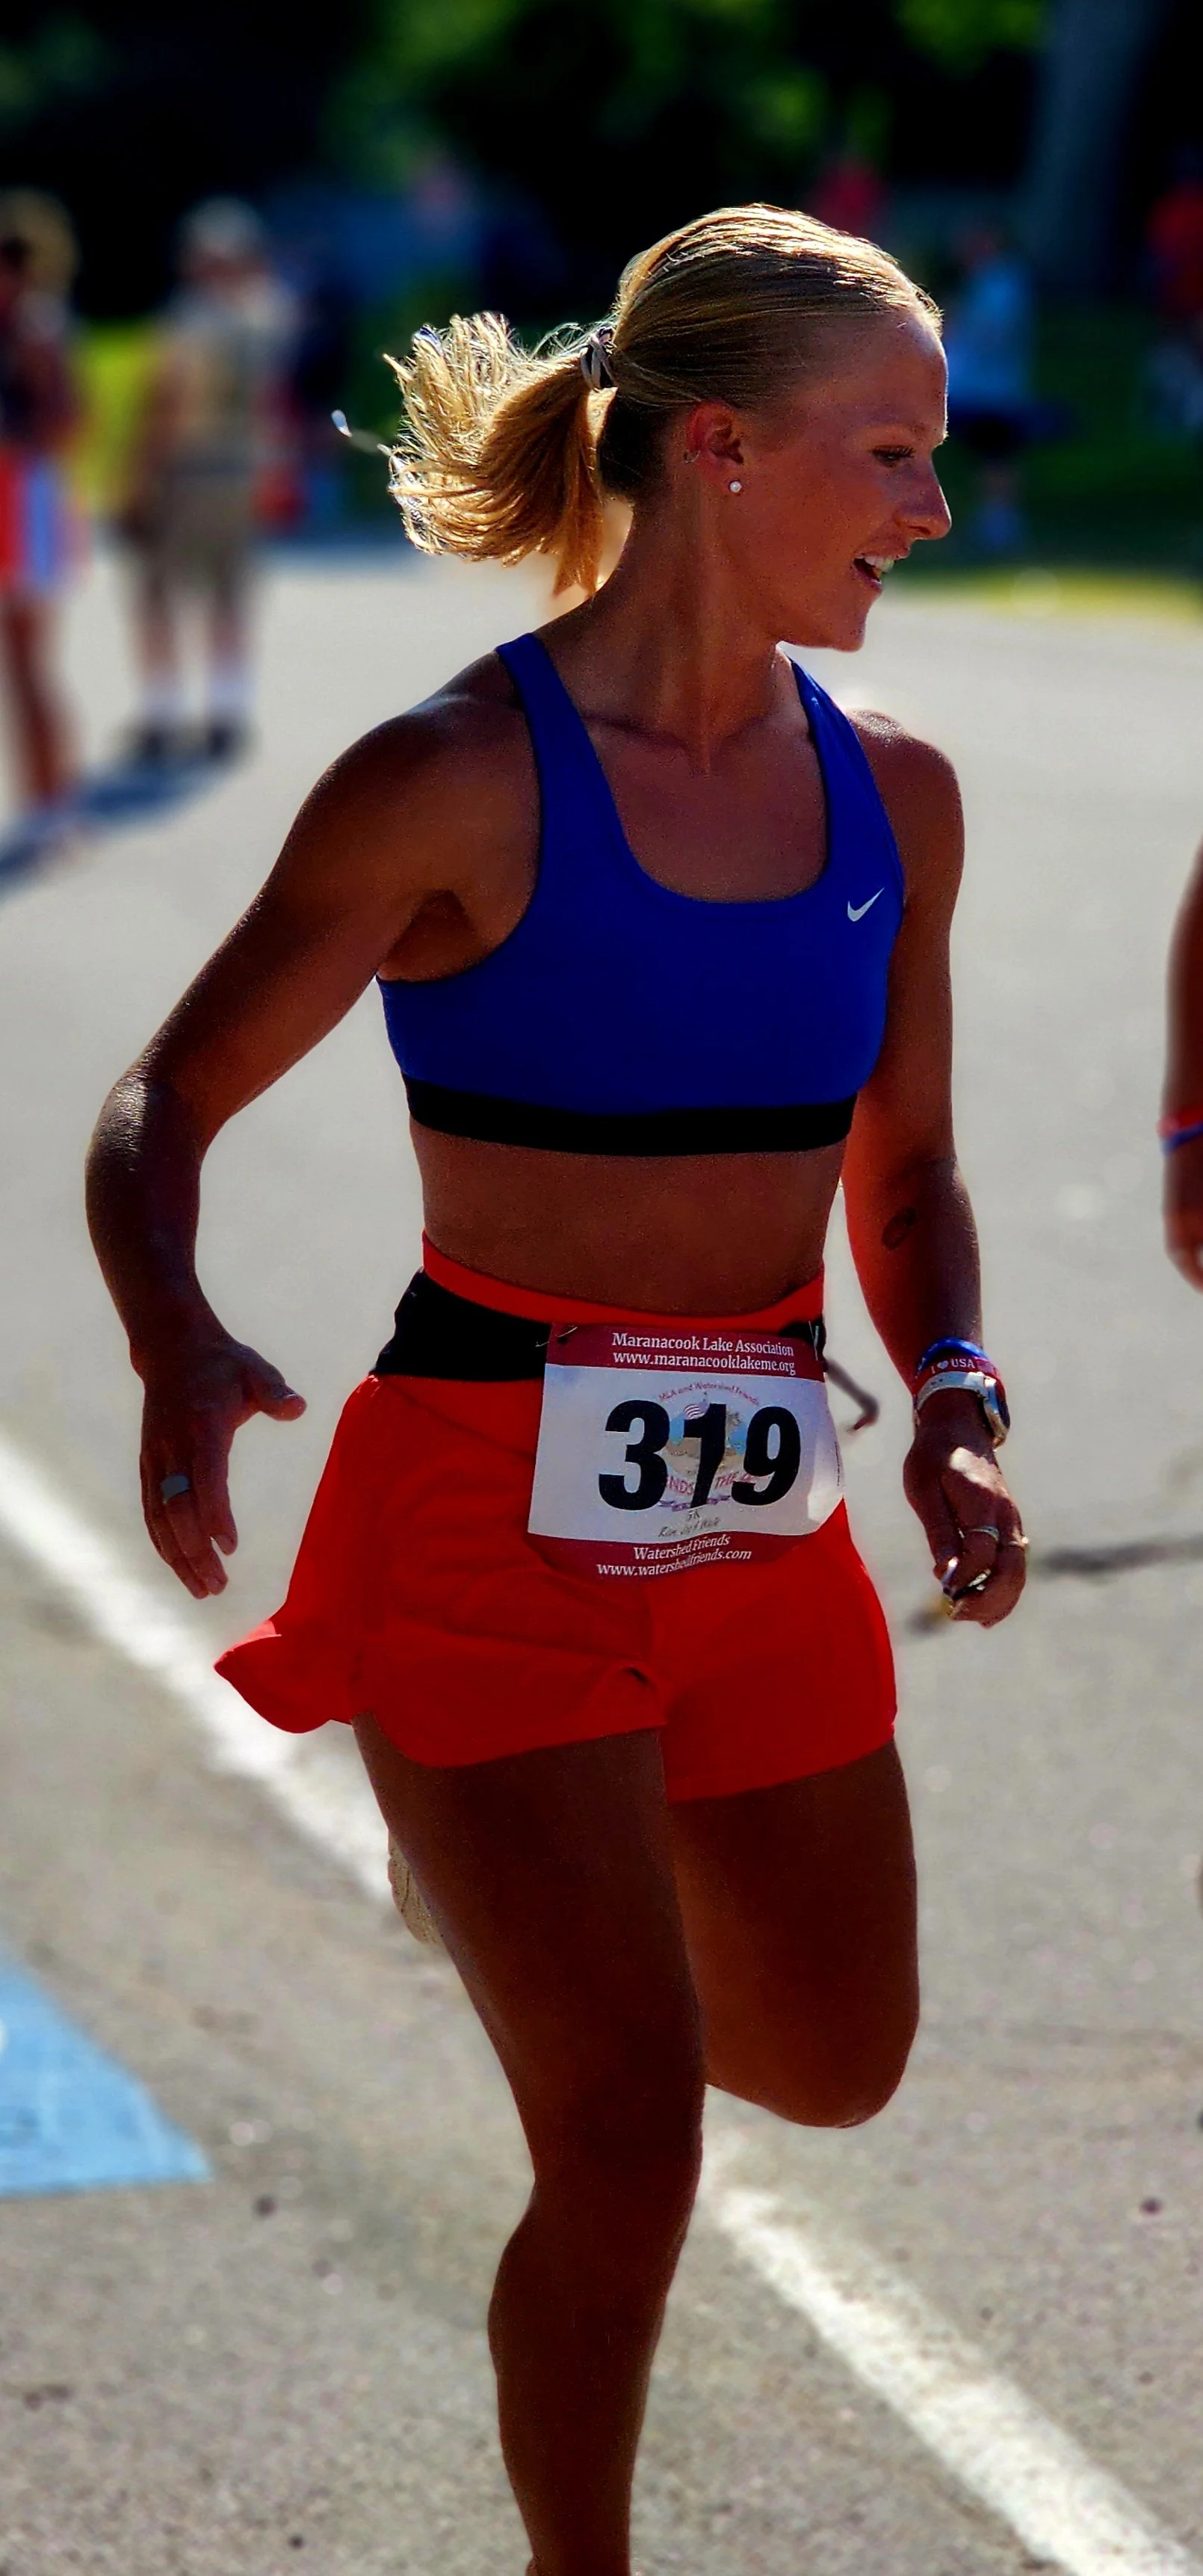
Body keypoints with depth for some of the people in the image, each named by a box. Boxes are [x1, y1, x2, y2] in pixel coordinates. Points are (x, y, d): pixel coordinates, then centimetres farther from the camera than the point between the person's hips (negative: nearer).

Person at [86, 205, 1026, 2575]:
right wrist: (181, 1355, -27)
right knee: (632, 2144, -7)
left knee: (833, 2064, 17)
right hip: (498, 1505, -6)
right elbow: (163, 1110, -8)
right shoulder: (462, 781, -13)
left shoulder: (892, 797, 4)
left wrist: (958, 1397, -6)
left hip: (765, 1517, 6)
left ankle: (532, 1914, 48)